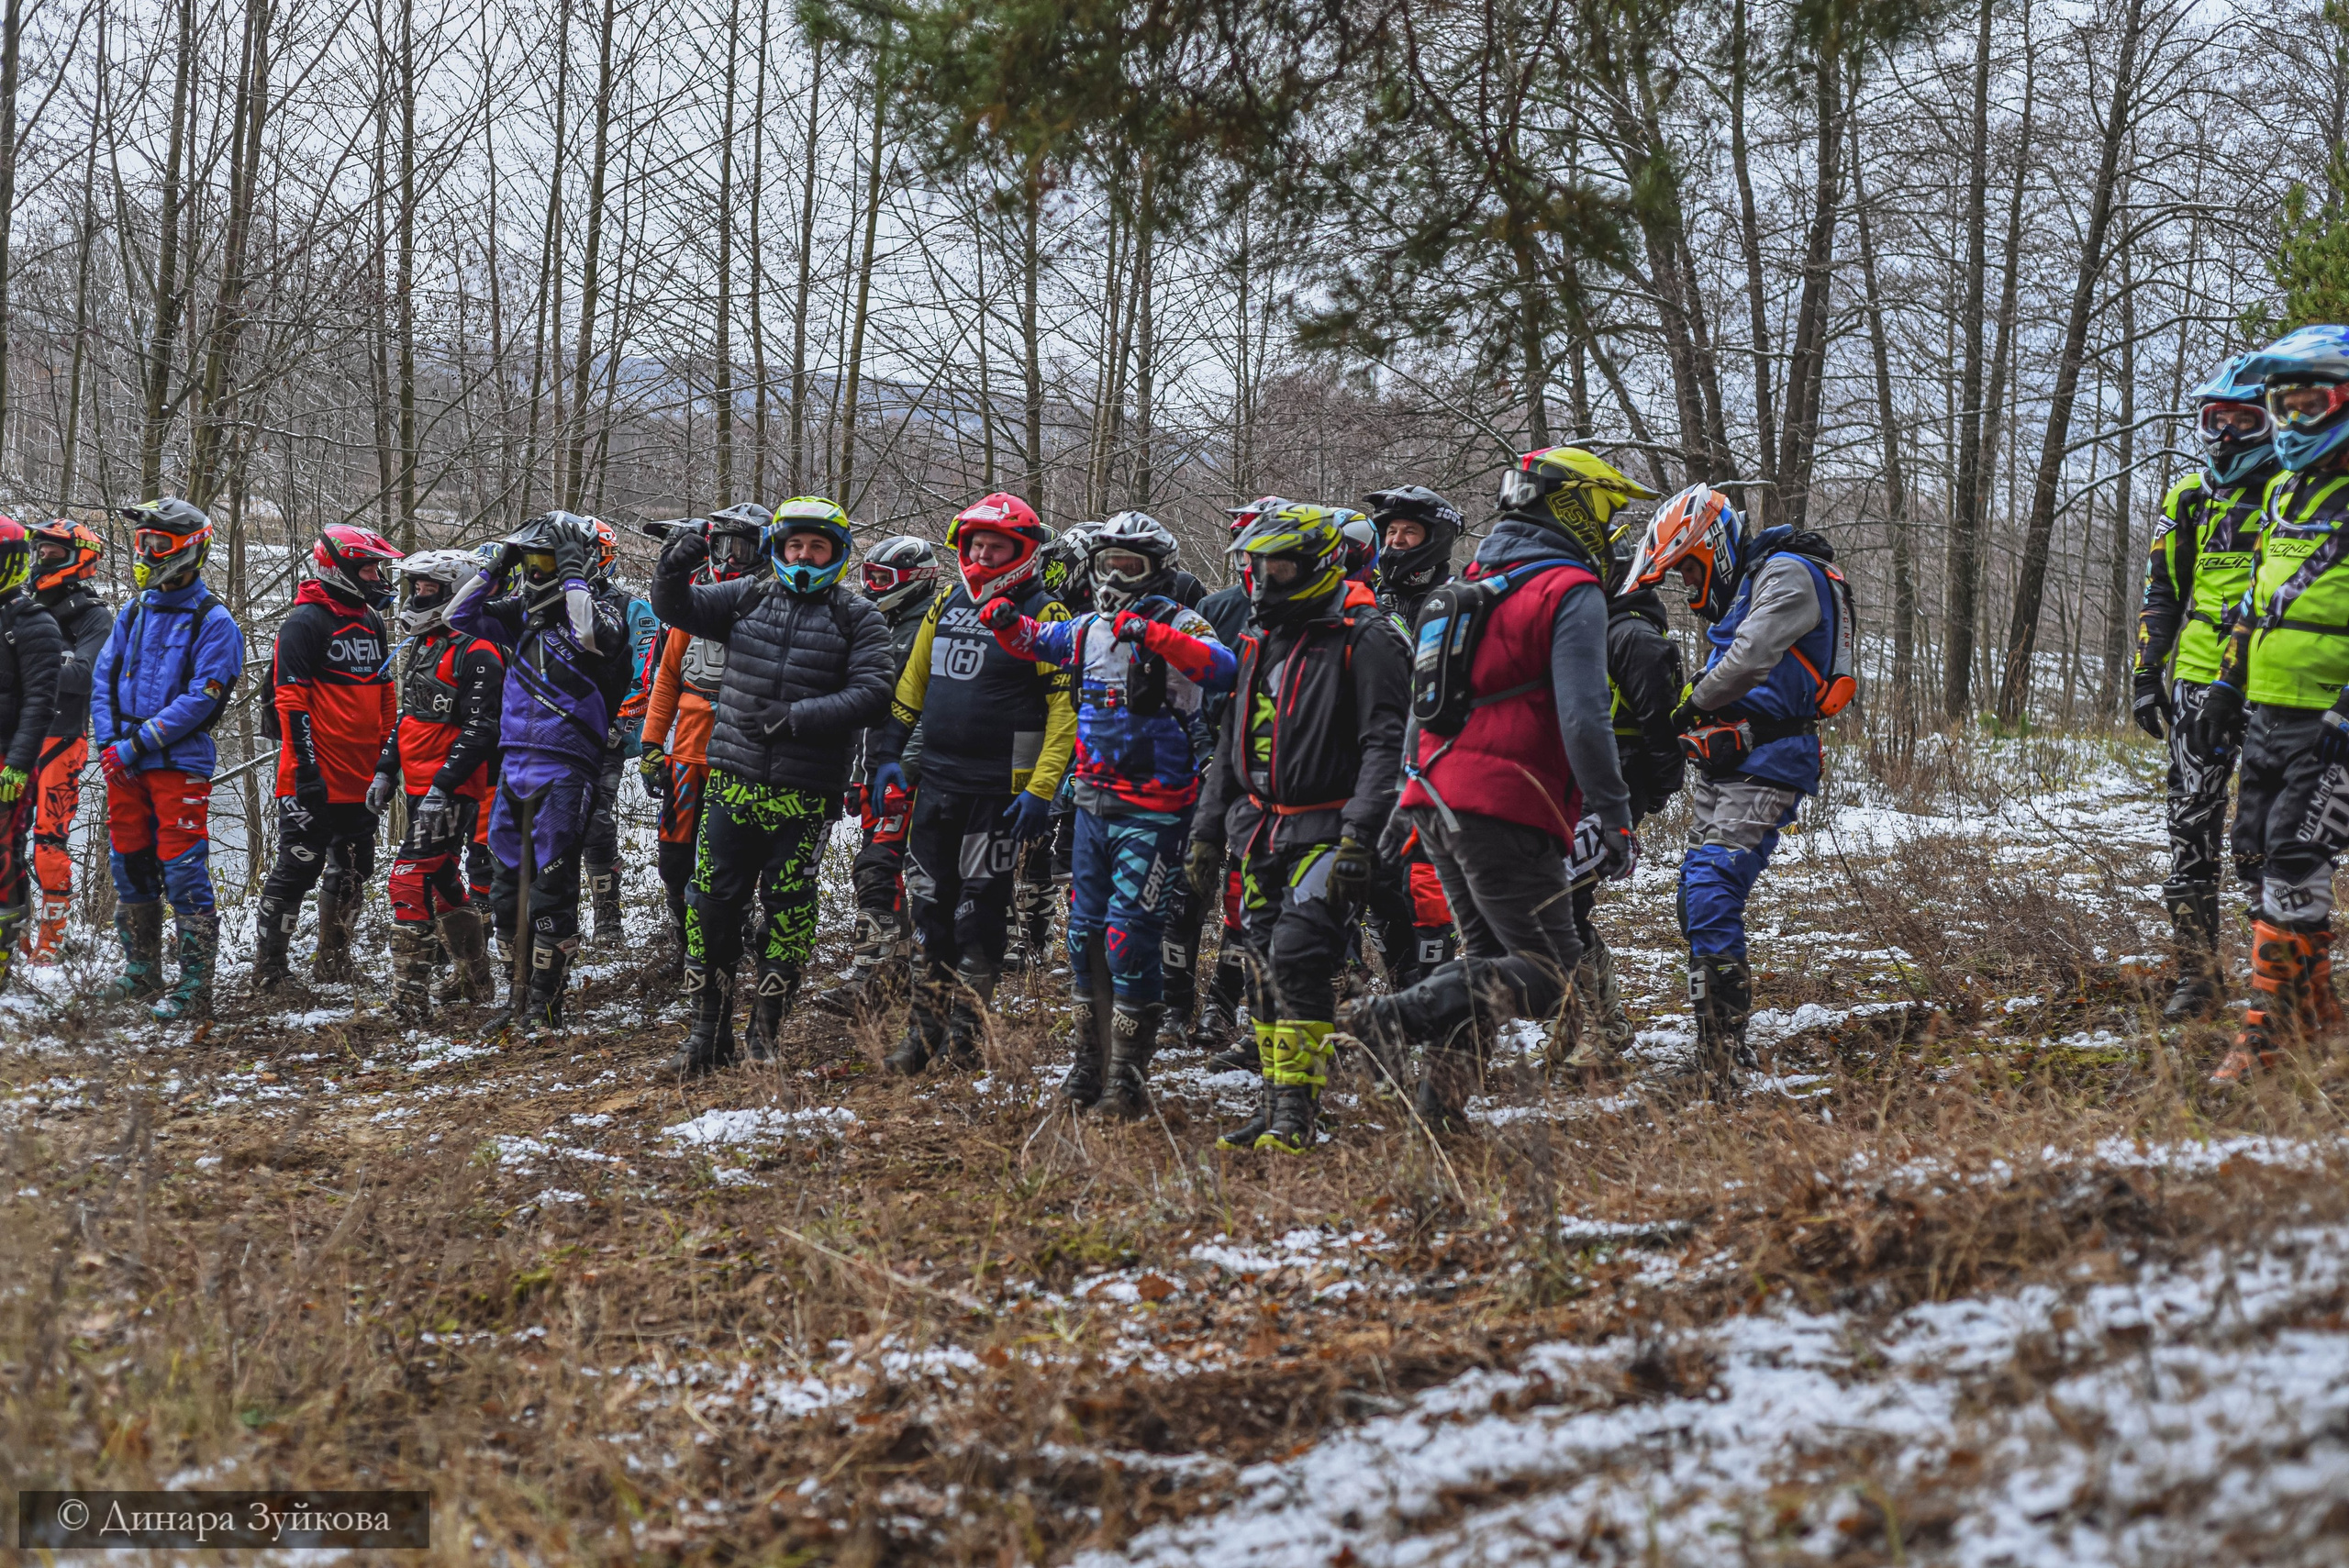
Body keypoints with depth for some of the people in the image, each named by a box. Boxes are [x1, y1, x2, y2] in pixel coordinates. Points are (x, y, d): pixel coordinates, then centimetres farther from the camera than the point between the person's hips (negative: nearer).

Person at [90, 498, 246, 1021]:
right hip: (124, 764, 7)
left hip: (180, 765, -7)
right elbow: (103, 678, 12)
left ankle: (195, 988, -5)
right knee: (129, 869, 13)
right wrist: (108, 743, -3)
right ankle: (141, 973, 27)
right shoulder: (135, 614, 13)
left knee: (183, 873, -8)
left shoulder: (213, 622, -7)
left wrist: (137, 743, -17)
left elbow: (201, 698, -15)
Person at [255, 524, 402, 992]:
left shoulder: (371, 622, 15)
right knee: (298, 867, -7)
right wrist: (306, 769, -20)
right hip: (318, 779, -8)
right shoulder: (306, 623, -11)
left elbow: (386, 698, 23)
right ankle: (268, 970, -1)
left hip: (360, 779, 8)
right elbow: (289, 698, -16)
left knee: (351, 870, 16)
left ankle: (332, 963, 28)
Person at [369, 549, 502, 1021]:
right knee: (442, 880, 17)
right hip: (420, 786, 10)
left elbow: (480, 730, -21)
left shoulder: (475, 654, -14)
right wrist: (385, 770, 19)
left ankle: (410, 996, -14)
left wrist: (442, 787, -26)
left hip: (452, 789, -10)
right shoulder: (424, 647, 17)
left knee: (412, 880, -15)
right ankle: (476, 984, 29)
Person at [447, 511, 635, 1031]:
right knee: (507, 886, 11)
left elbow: (592, 637, -26)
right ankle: (520, 990, 21)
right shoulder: (519, 617, 13)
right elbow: (459, 616, 12)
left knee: (552, 888, -7)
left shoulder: (599, 612, -5)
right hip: (513, 767, 7)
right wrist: (493, 567, 5)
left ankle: (544, 1002, -1)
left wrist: (572, 574, -18)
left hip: (565, 771, -7)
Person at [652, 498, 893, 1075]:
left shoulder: (857, 617, 0)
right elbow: (678, 609, 6)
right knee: (712, 900, 2)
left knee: (788, 908, 3)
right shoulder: (747, 598, 9)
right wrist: (673, 571, -17)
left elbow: (871, 693, -9)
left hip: (804, 793, -2)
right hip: (734, 782, 2)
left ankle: (766, 1035, 15)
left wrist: (797, 717, -19)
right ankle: (709, 1032, 12)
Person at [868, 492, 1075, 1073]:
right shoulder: (947, 603, 12)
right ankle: (924, 1029, 18)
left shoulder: (1041, 615, -8)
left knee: (980, 909, 0)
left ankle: (964, 1034, 9)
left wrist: (1040, 789, -18)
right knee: (930, 901, 9)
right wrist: (888, 751, 12)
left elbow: (1065, 709, -12)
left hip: (998, 788, -6)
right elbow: (913, 680, 20)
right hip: (937, 780, 6)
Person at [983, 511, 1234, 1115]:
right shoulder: (1090, 629, 11)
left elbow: (1220, 666, -30)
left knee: (1130, 937, -9)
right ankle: (1092, 1061, 23)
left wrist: (1154, 635, -41)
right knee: (1085, 932, 12)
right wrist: (1006, 621, 5)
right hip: (1094, 803, 7)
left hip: (1153, 810, -7)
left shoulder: (1177, 626, -9)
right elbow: (1035, 642, 28)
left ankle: (1129, 1072, -1)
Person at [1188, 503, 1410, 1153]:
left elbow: (1386, 746, -16)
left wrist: (1359, 837, -24)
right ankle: (1274, 1109, 16)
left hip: (1326, 831, -8)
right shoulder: (1261, 641, 17)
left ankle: (1297, 1115, -15)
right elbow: (1230, 749, 24)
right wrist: (1207, 831, 20)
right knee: (1266, 970, 8)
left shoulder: (1365, 638, -9)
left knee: (1299, 954, -18)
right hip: (1263, 832, 8)